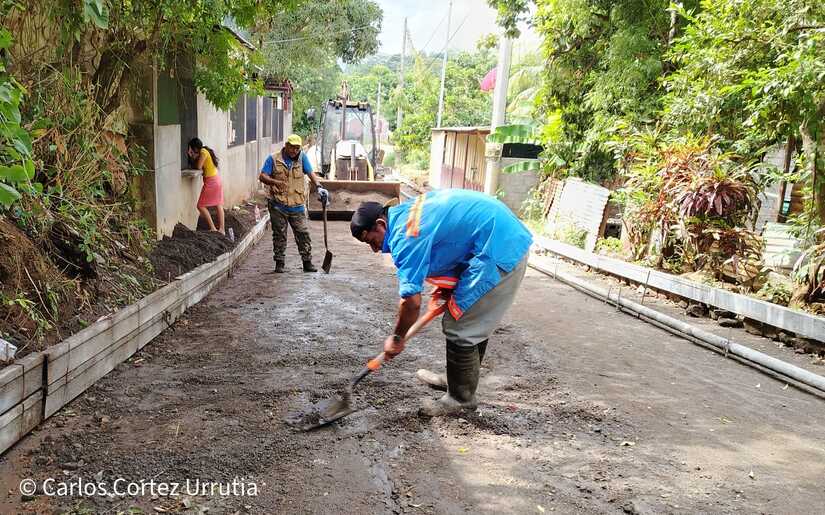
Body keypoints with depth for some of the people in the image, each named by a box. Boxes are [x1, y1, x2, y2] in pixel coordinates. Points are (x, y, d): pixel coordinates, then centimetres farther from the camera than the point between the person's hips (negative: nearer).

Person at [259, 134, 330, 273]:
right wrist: (275, 182, -22)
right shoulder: (273, 159, 1)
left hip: (297, 205, 1)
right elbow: (262, 176, -2)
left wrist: (319, 187, -22)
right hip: (278, 205, -1)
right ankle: (279, 263, 17)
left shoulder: (302, 157, 5)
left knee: (303, 234, 2)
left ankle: (307, 262, 12)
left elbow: (311, 173, -4)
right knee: (279, 235, 6)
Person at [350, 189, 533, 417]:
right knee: (473, 321, 22)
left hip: (498, 252, -10)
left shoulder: (405, 238, -18)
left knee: (460, 328, -1)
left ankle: (461, 398, 15)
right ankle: (456, 379, 37)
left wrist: (397, 338, -2)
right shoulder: (408, 212, 11)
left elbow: (412, 302, -18)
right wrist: (448, 286, 14)